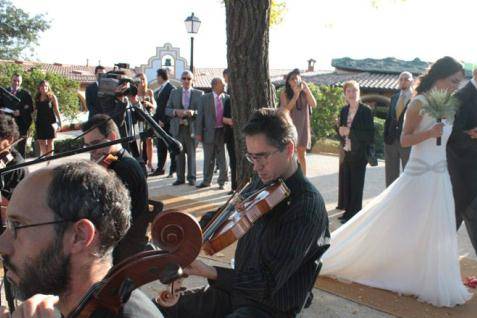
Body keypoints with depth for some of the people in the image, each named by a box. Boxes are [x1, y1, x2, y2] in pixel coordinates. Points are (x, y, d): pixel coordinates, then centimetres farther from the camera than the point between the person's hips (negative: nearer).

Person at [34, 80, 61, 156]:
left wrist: (59, 121, -5)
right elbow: (36, 110, 16)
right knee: (41, 143, 3)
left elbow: (56, 110, -1)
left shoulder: (52, 97, 0)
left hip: (50, 121, -3)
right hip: (40, 122, 4)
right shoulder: (37, 98, 10)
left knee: (49, 142, 1)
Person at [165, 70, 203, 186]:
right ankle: (180, 178, 15)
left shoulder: (199, 93, 5)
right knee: (179, 154, 6)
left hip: (192, 128, -2)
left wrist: (193, 112, -19)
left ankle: (191, 178, 11)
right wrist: (176, 112, -13)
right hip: (178, 128, 2)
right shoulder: (174, 93, 11)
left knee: (191, 154, 2)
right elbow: (167, 110, 8)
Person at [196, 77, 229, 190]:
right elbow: (200, 116, -1)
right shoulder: (205, 98, 0)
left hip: (222, 131, 0)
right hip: (209, 132, 0)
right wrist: (199, 133, -5)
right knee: (208, 159, 10)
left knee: (222, 158, 7)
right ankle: (206, 181, 24)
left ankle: (222, 181, 19)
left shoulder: (227, 98, 2)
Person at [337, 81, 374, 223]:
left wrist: (350, 131, -19)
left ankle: (354, 214, 15)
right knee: (346, 184, 10)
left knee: (356, 185, 4)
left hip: (359, 154, -5)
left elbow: (370, 135, -14)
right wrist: (341, 130, -5)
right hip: (346, 153, 5)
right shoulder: (344, 110, 10)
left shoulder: (366, 110, -8)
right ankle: (348, 211, 23)